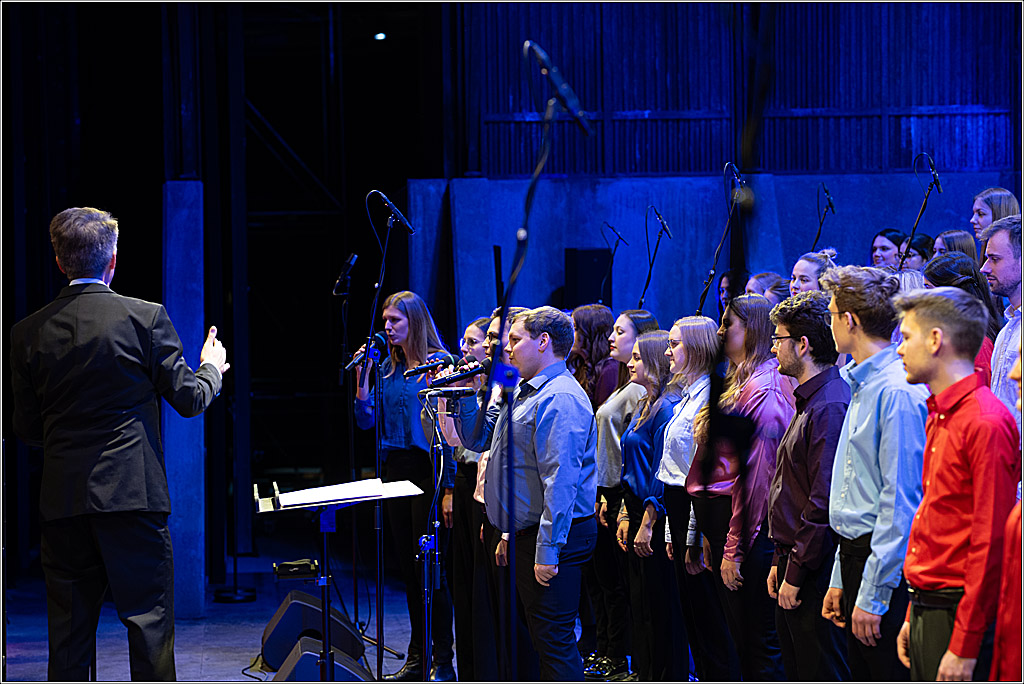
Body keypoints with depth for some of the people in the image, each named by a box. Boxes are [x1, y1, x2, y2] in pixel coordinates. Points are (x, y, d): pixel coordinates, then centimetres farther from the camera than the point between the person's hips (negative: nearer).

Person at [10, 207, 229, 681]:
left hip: (62, 500, 3)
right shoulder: (145, 318, -6)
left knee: (68, 628, 9)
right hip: (133, 494, -3)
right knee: (149, 623, 2)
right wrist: (212, 368, 21)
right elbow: (189, 400, 0)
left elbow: (26, 429, 8)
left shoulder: (27, 333, 3)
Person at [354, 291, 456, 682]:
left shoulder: (439, 364, -7)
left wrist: (449, 487, -15)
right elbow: (366, 421, 12)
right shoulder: (388, 368, 13)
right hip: (395, 471, 7)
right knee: (408, 566, 10)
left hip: (428, 471, -7)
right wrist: (362, 375, 0)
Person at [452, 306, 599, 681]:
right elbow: (477, 438, 23)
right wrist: (464, 395, 7)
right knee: (540, 633, 17)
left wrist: (548, 551, -27)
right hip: (524, 533, 11)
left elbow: (560, 481, -25)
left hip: (552, 535, -11)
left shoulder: (559, 399, -19)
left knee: (554, 638, -8)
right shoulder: (520, 392, 15)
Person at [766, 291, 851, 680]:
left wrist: (796, 574, -18)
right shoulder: (809, 402, 16)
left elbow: (825, 500, -22)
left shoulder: (829, 407, -17)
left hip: (815, 573, -11)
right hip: (794, 564, 11)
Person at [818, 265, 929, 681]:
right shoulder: (862, 386, 15)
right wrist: (841, 580, 19)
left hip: (885, 565, -10)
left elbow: (899, 503, -20)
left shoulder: (897, 391, -17)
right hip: (856, 555, 10)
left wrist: (873, 595, -19)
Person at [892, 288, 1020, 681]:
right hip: (928, 612, 9)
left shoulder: (987, 424, -16)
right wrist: (915, 616, 18)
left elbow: (990, 544, -18)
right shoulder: (940, 419, 14)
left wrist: (965, 646, -19)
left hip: (960, 615, -9)